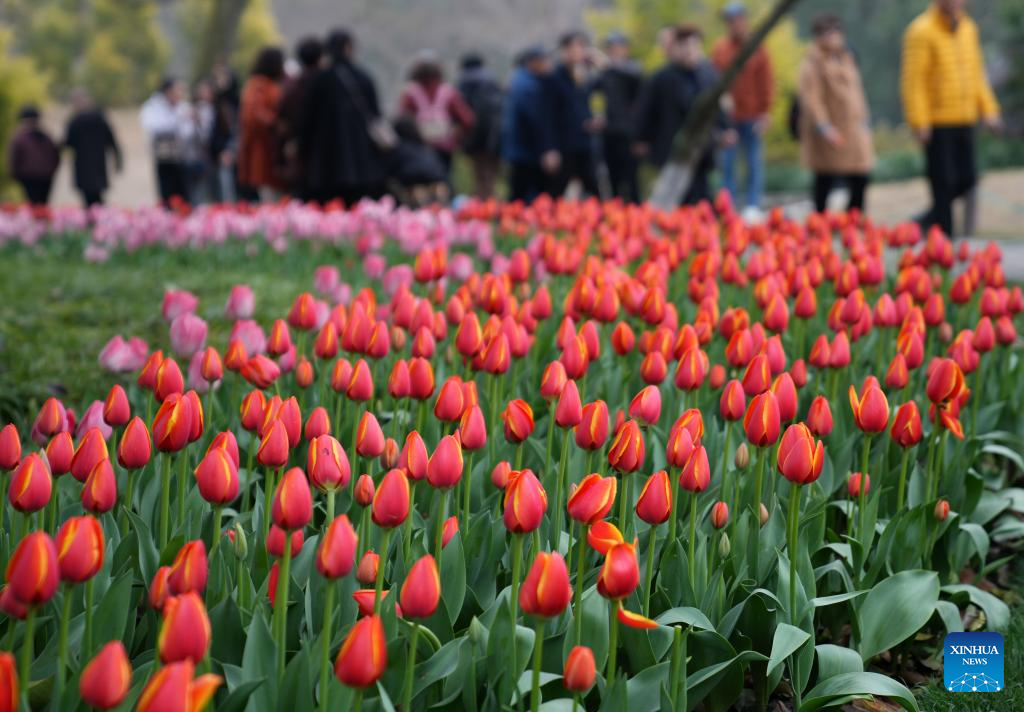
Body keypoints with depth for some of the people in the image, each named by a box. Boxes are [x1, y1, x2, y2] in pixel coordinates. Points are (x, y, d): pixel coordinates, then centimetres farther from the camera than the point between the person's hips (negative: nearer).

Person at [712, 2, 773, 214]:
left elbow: (767, 83, 1)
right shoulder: (720, 49, 4)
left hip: (752, 117, -1)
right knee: (727, 162, 1)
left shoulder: (758, 49, 1)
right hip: (726, 116, 1)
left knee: (754, 162, 2)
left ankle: (753, 206, 6)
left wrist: (765, 113, -6)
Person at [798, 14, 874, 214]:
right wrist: (824, 127, -23)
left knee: (860, 182, 4)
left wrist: (863, 121, 18)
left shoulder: (846, 57, 17)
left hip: (854, 132, 7)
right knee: (825, 182, -1)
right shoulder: (813, 62, -8)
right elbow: (811, 98, -15)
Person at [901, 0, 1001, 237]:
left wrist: (988, 109, 11)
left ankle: (930, 219, 26)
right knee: (943, 182, -4)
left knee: (967, 179, 5)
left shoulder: (968, 28, 12)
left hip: (964, 120, 7)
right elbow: (912, 79, -14)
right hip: (937, 122, -7)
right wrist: (919, 122, -20)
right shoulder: (922, 31, -11)